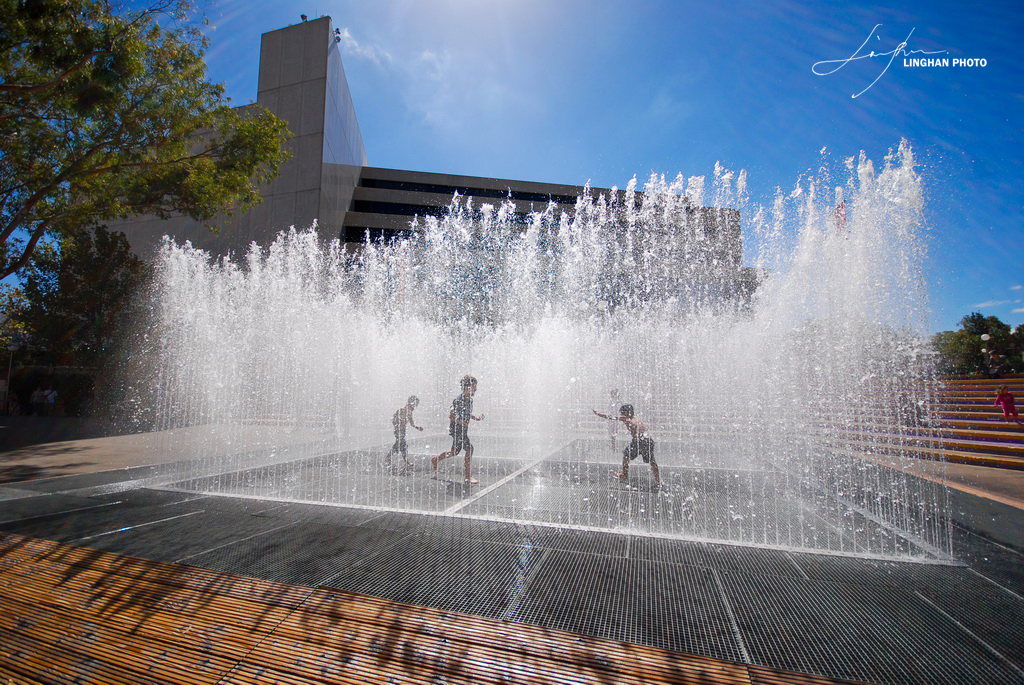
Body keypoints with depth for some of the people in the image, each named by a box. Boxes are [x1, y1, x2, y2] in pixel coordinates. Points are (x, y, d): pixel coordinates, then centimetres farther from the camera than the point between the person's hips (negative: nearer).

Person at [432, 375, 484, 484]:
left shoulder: (470, 399, 7)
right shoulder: (458, 400, -20)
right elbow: (451, 416, -20)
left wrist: (475, 418, 5)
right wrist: (463, 423, -25)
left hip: (464, 430, 9)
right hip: (456, 429, -9)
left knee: (455, 452, 17)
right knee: (469, 449, -11)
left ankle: (435, 461, 37)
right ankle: (468, 476, -2)